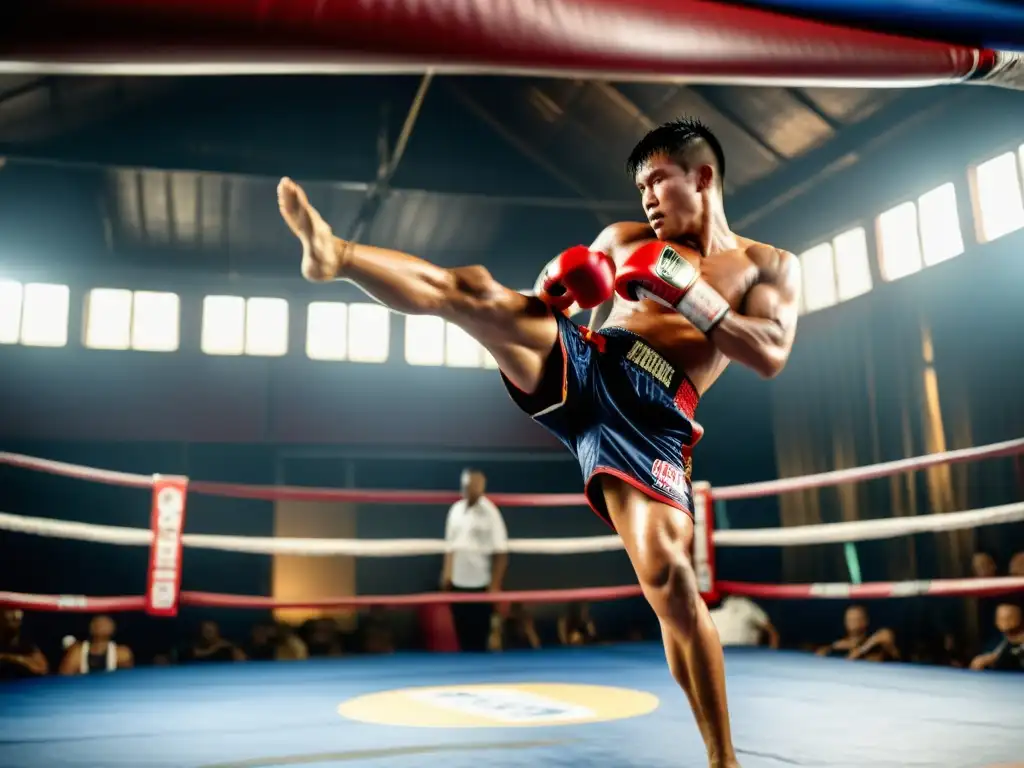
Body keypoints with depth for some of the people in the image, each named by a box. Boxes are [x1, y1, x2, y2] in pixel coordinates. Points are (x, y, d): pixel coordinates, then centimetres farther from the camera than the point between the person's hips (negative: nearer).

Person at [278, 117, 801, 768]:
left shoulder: (771, 266, 14)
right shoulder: (625, 239, 22)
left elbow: (771, 356, -3)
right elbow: (544, 307, 22)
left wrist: (689, 296, -11)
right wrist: (554, 289, -2)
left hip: (650, 414, -3)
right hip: (580, 363, 4)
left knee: (668, 576, -16)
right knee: (475, 289, -19)